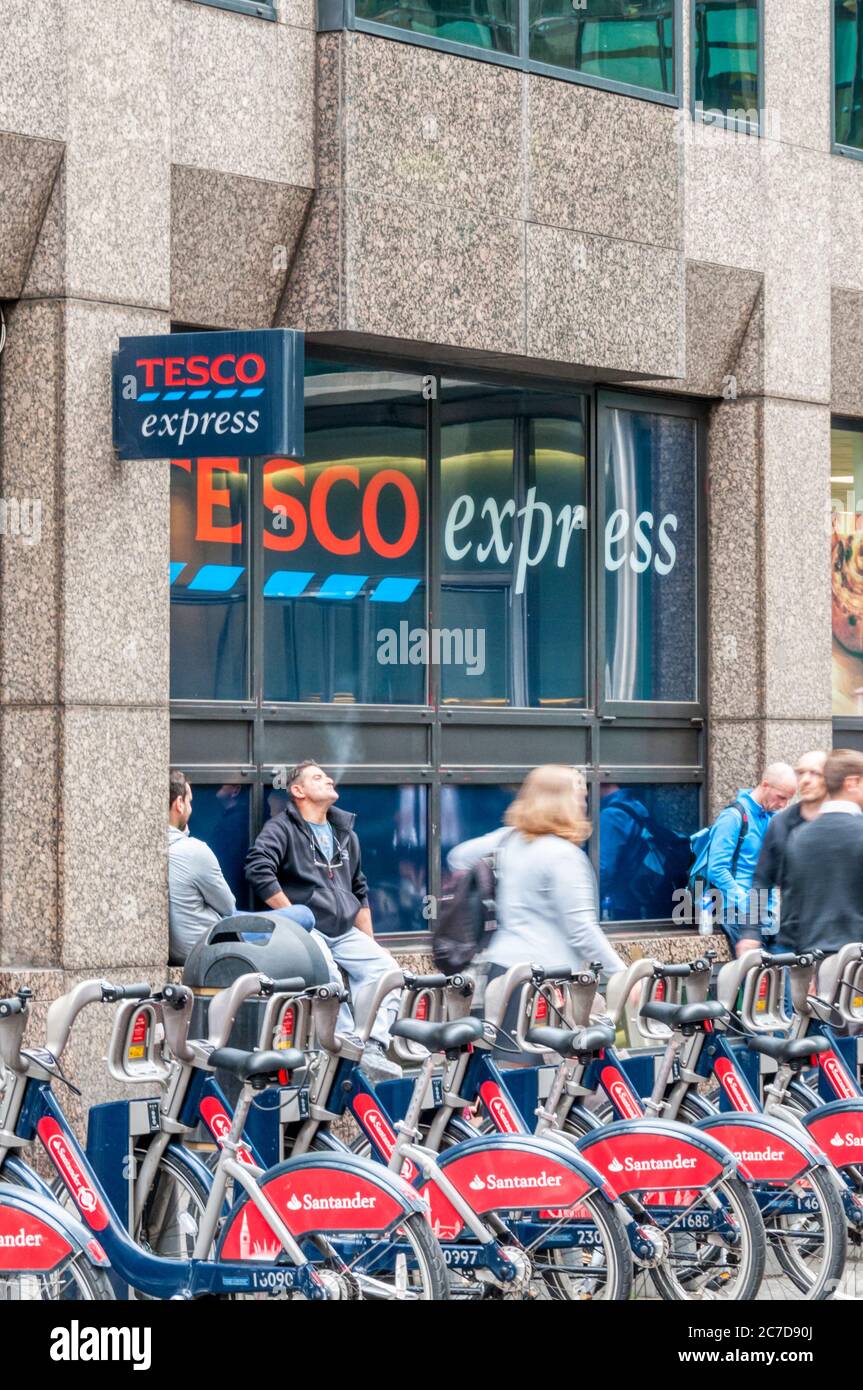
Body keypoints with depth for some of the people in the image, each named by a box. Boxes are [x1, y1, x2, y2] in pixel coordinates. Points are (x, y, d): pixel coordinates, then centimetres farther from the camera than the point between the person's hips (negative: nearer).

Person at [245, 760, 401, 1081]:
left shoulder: (345, 834, 25)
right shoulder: (282, 829, 3)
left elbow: (360, 891, 29)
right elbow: (258, 869, -15)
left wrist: (370, 943, 20)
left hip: (345, 931, 7)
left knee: (384, 967, -16)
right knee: (326, 974, -34)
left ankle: (373, 1048, -22)